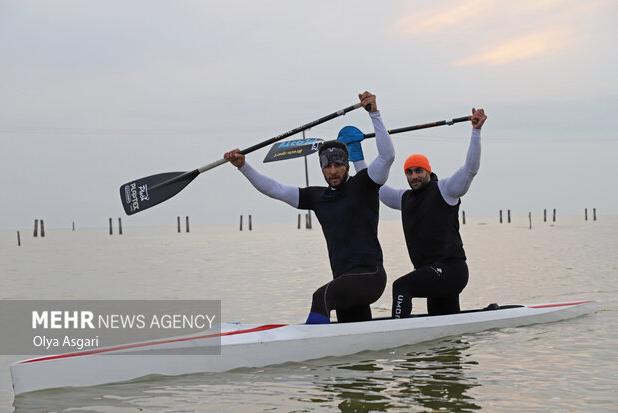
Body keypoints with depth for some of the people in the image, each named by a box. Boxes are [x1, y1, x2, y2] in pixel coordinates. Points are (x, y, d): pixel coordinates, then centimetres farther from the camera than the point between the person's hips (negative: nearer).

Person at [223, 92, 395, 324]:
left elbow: (387, 155, -14)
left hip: (370, 276, -7)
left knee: (322, 297, -32)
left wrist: (374, 114, -20)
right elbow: (274, 189, 17)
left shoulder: (362, 186, 0)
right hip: (345, 280, 7)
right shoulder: (318, 197, 16)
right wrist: (243, 167, 9)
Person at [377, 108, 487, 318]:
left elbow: (471, 168, -10)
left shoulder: (443, 190, 1)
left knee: (402, 286, -26)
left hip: (451, 269, -8)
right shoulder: (404, 198, 20)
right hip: (434, 275, 8)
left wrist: (476, 130, -18)